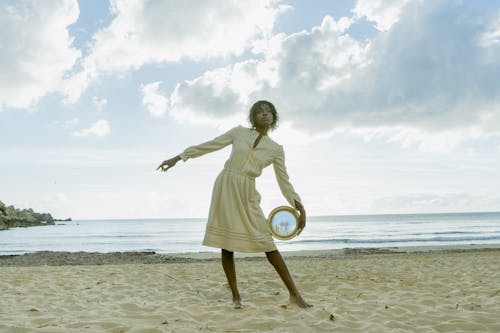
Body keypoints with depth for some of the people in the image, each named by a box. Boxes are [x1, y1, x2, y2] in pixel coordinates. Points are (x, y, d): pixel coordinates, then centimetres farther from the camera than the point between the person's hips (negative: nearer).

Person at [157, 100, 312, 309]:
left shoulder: (276, 149, 6)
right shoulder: (239, 132, 5)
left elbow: (284, 181, 7)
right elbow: (210, 145, 9)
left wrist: (300, 208, -1)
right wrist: (178, 158, 9)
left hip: (247, 195, 0)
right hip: (225, 187, 0)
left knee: (267, 243, -5)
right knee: (227, 244, 0)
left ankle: (294, 293, 1)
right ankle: (236, 296, 11)